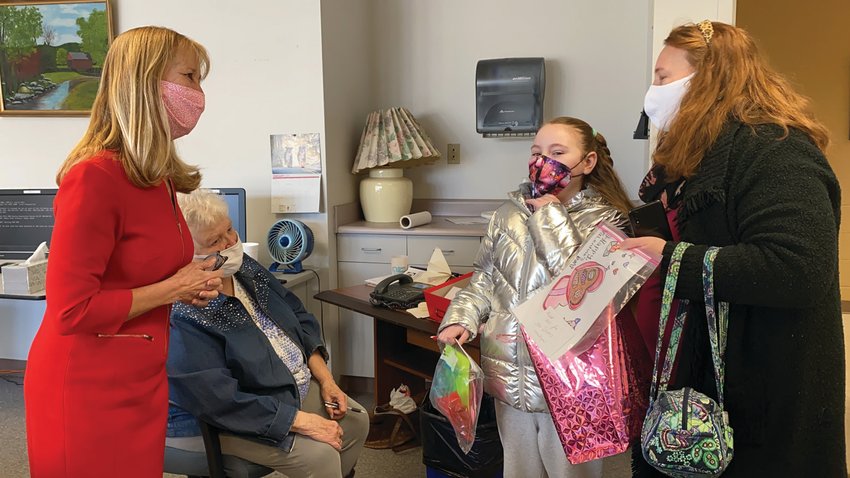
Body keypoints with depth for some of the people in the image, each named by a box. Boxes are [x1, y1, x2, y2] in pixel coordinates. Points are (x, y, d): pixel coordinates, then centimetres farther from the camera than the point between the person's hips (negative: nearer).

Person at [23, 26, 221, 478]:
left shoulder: (158, 178, 5)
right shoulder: (95, 178, -20)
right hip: (89, 388, -8)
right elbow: (71, 310, -23)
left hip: (141, 380, 8)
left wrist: (193, 285, 1)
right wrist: (173, 289, -15)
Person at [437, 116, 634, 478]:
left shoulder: (605, 220, -7)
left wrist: (551, 216, -15)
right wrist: (462, 318, -6)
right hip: (511, 372, 4)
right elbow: (484, 277, 11)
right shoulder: (510, 213, 7)